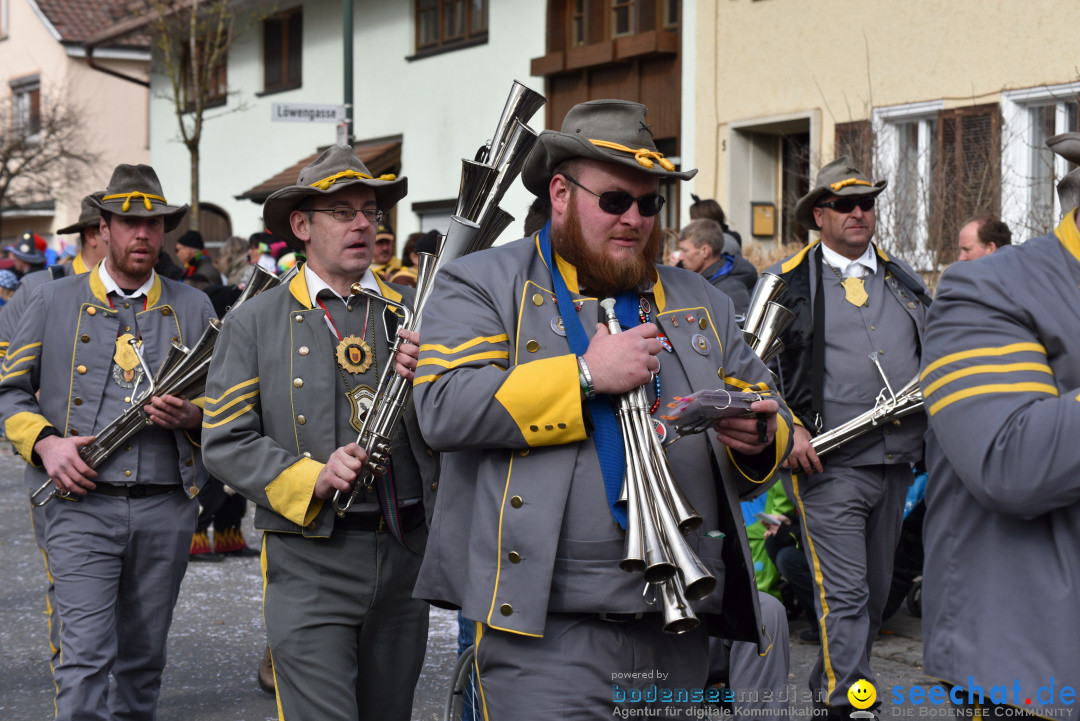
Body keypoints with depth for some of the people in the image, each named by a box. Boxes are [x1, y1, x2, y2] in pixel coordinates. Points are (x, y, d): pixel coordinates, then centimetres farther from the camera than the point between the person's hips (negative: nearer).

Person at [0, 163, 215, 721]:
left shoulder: (193, 309, 11)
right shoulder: (53, 303, 6)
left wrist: (191, 416, -7)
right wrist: (45, 442, -9)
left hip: (166, 508, 2)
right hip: (82, 505, -2)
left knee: (143, 662, 11)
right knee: (85, 660, -12)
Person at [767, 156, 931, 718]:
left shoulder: (903, 278, 16)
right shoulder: (788, 281, 1)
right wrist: (789, 427, -12)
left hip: (896, 460, 6)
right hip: (828, 462, -6)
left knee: (874, 591, 13)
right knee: (844, 594, -11)